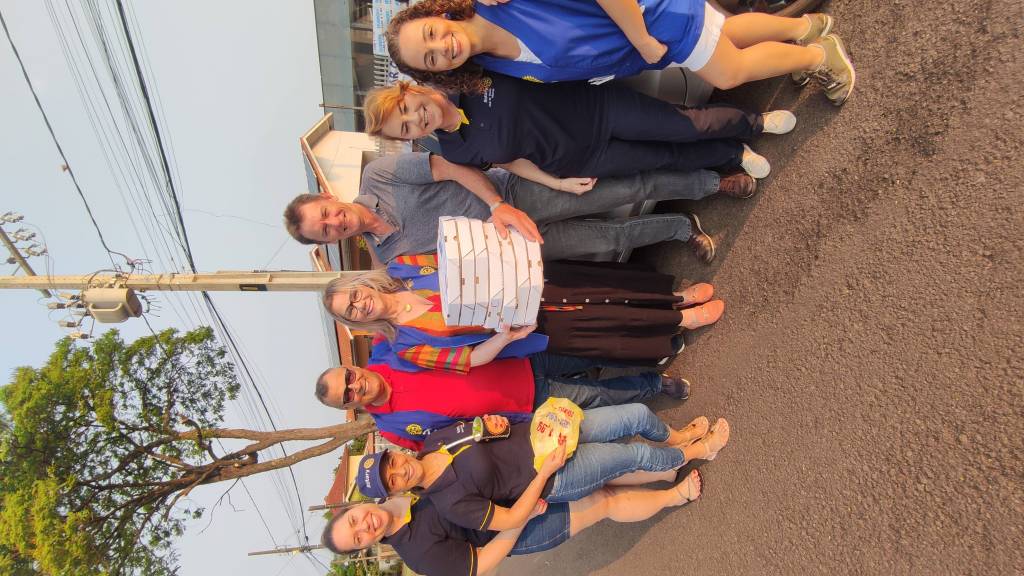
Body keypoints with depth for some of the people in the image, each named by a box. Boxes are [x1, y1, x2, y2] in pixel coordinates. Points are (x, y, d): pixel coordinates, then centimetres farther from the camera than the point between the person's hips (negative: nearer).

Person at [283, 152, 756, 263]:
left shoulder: (376, 174, -6)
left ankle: (713, 182, 12)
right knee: (613, 240, -2)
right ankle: (683, 228, 22)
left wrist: (498, 205, -25)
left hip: (513, 193, -2)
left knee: (628, 189, -9)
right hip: (509, 245, 2)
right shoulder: (387, 254, 3)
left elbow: (456, 169, -12)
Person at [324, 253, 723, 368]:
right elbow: (472, 358, -9)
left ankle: (677, 296, 8)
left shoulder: (401, 267, 0)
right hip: (531, 329, -3)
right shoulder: (405, 348, -7)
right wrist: (508, 334, -25)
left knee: (606, 284, -10)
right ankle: (680, 321, 9)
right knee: (602, 333, -9)